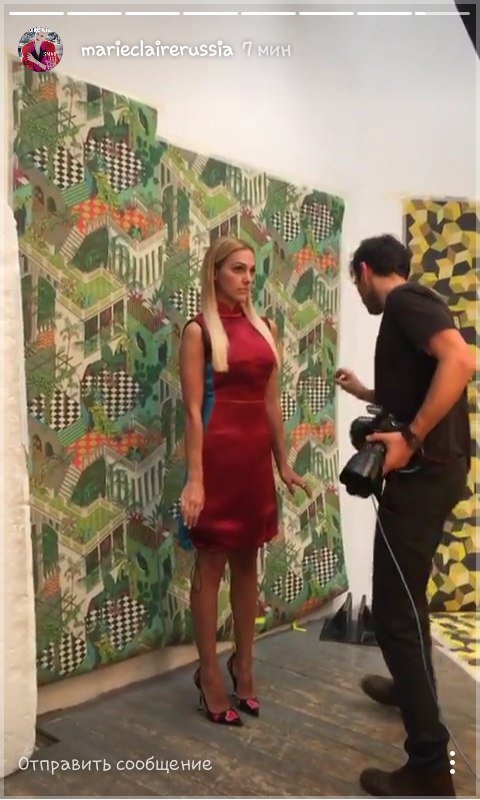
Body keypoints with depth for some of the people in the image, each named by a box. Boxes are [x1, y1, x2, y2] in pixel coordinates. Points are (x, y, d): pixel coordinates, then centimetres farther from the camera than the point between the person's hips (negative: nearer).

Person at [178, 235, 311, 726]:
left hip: (256, 454, 6)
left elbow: (272, 402, 13)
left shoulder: (265, 328, 11)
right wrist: (195, 479, -17)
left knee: (247, 561, 14)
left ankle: (243, 664, 30)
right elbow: (193, 410, -12)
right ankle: (209, 675, 20)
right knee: (211, 565, 5)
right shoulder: (199, 330, -6)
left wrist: (283, 463, 13)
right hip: (218, 453, -6)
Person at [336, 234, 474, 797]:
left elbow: (460, 360, -28)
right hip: (433, 471, 11)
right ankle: (410, 687, 46)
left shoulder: (406, 300, -11)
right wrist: (365, 393, 34)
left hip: (423, 473, -11)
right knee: (403, 596, 26)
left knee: (395, 611, -5)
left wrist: (411, 439, -27)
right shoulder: (410, 308, 19)